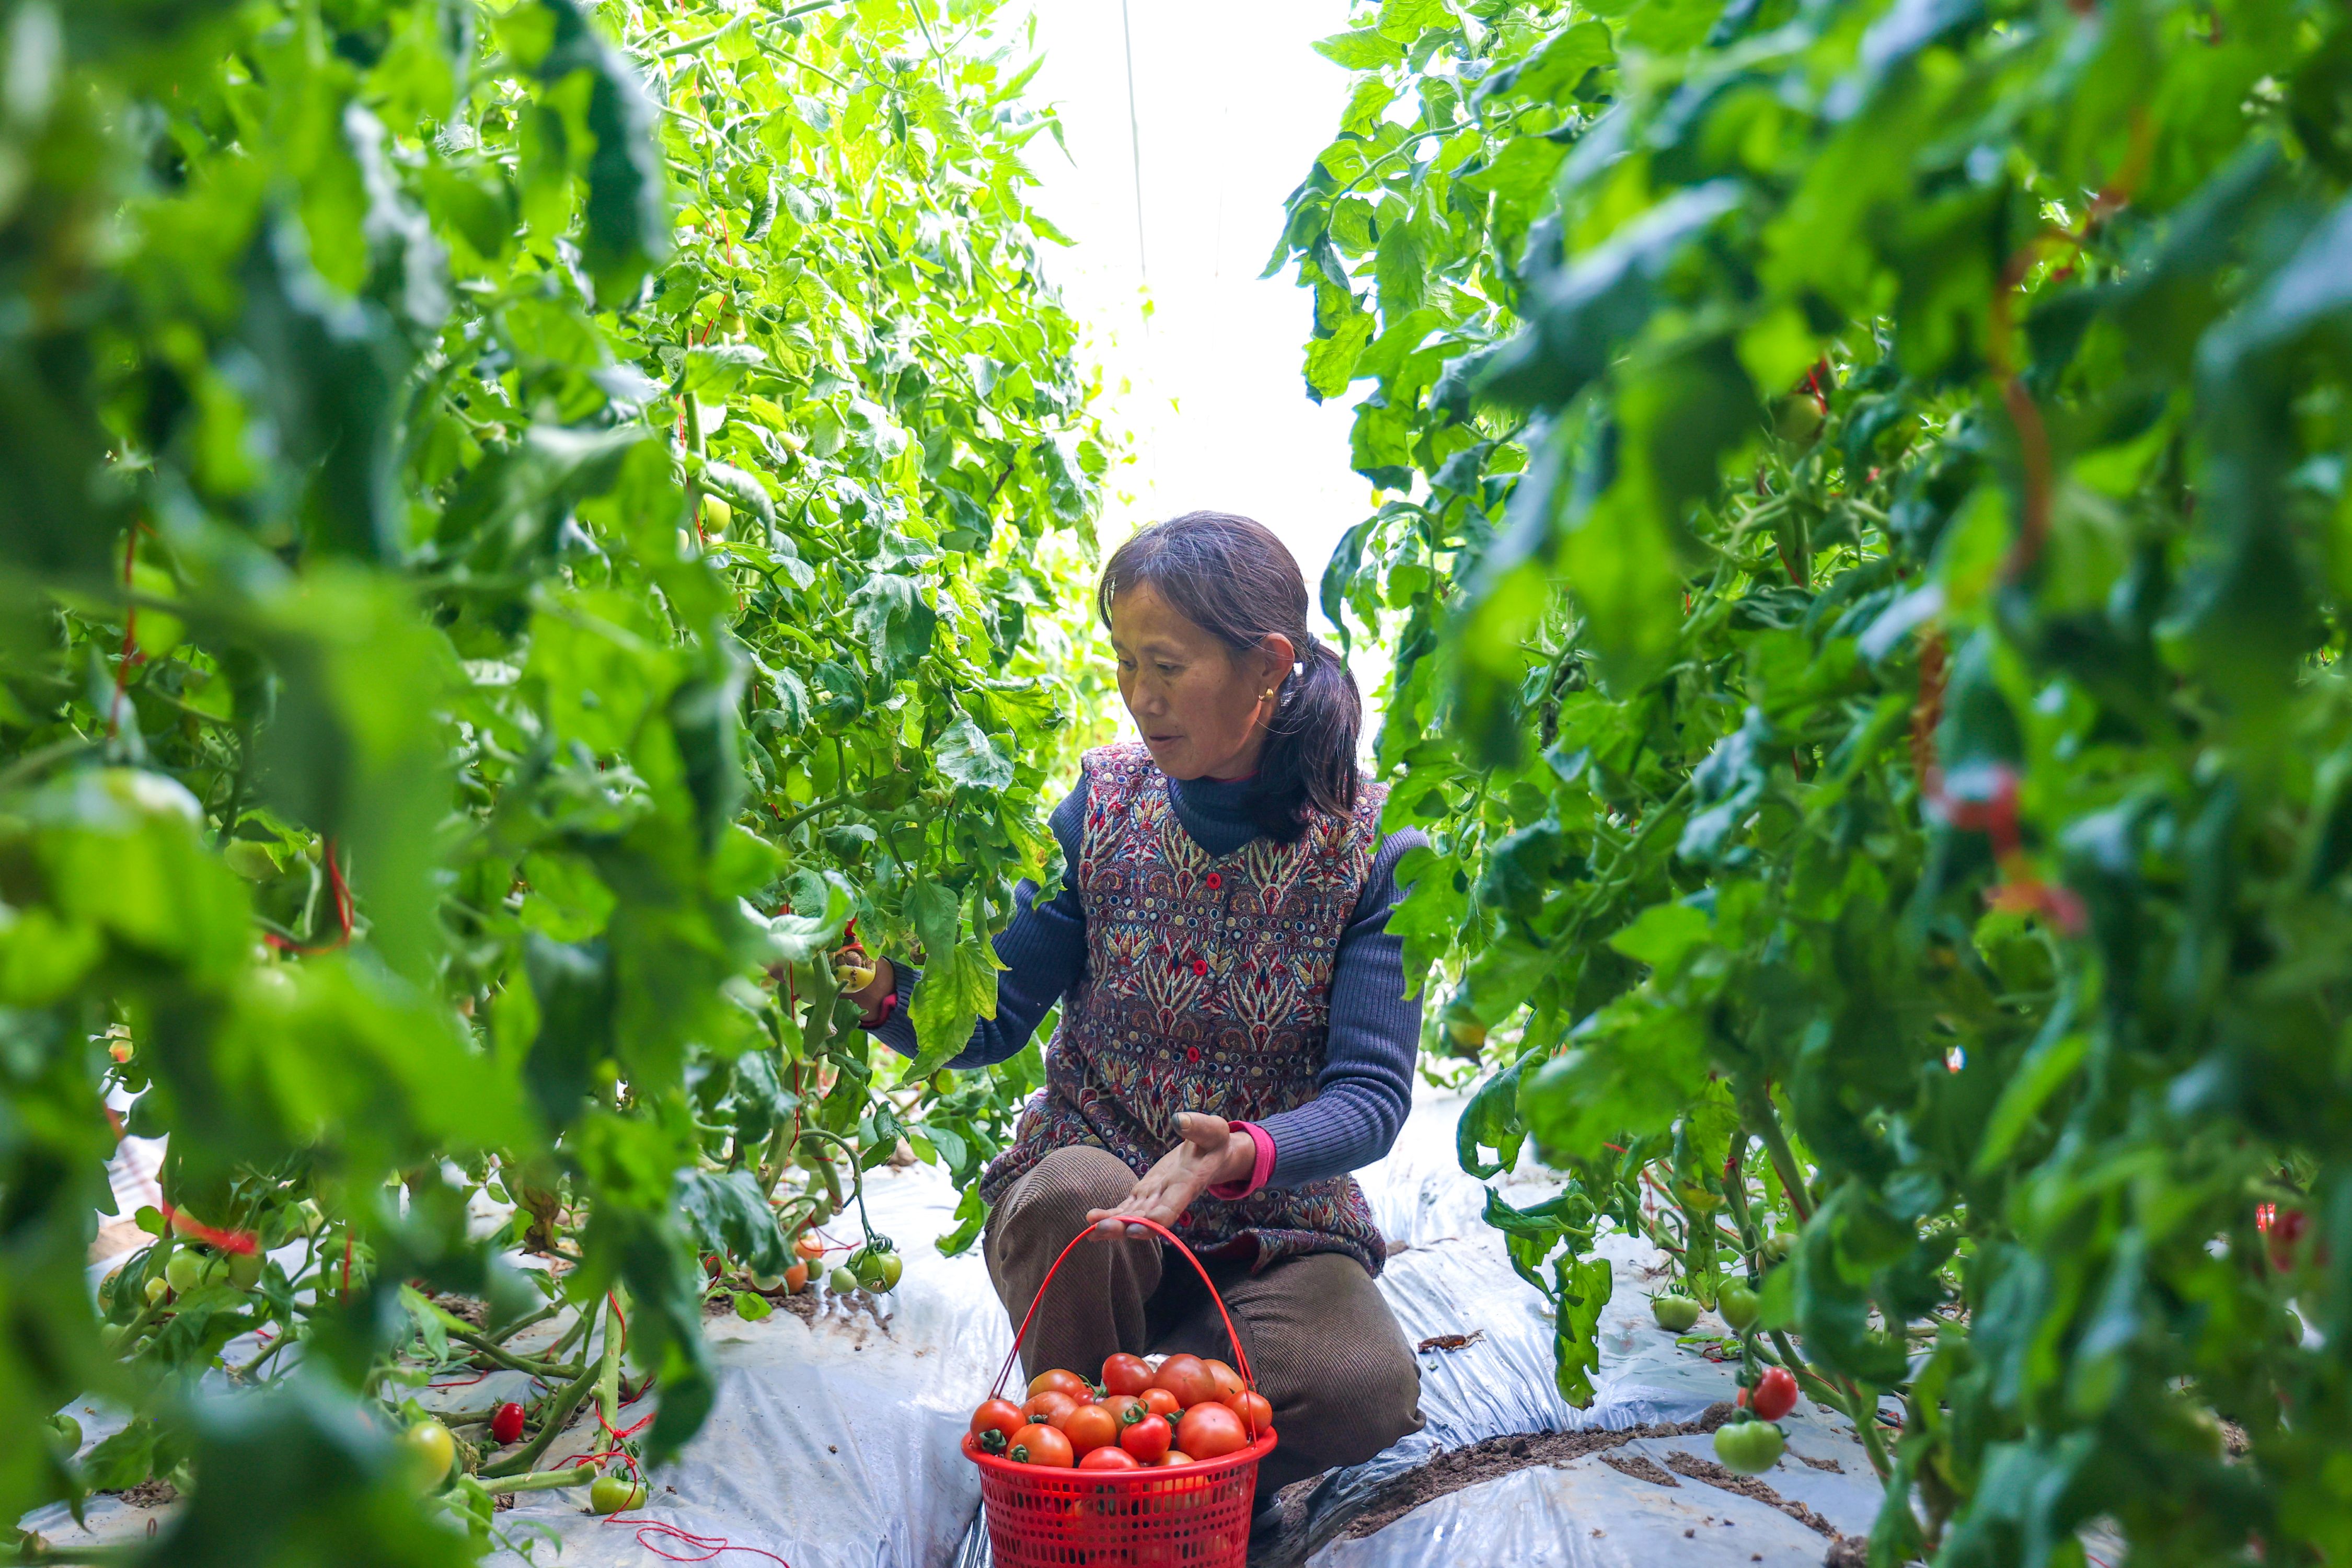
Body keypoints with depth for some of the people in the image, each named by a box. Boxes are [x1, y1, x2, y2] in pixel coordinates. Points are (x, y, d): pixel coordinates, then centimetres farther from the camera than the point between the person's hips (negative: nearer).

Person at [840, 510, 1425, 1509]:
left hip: (1276, 1229, 0)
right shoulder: (1106, 802, -3)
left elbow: (1373, 1094, -14)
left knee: (1367, 1390, -29)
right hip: (1080, 1191, 1)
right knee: (1073, 1190, -35)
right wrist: (883, 993, -25)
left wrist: (1242, 1153, -35)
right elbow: (993, 1020, -2)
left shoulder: (1372, 850, -9)